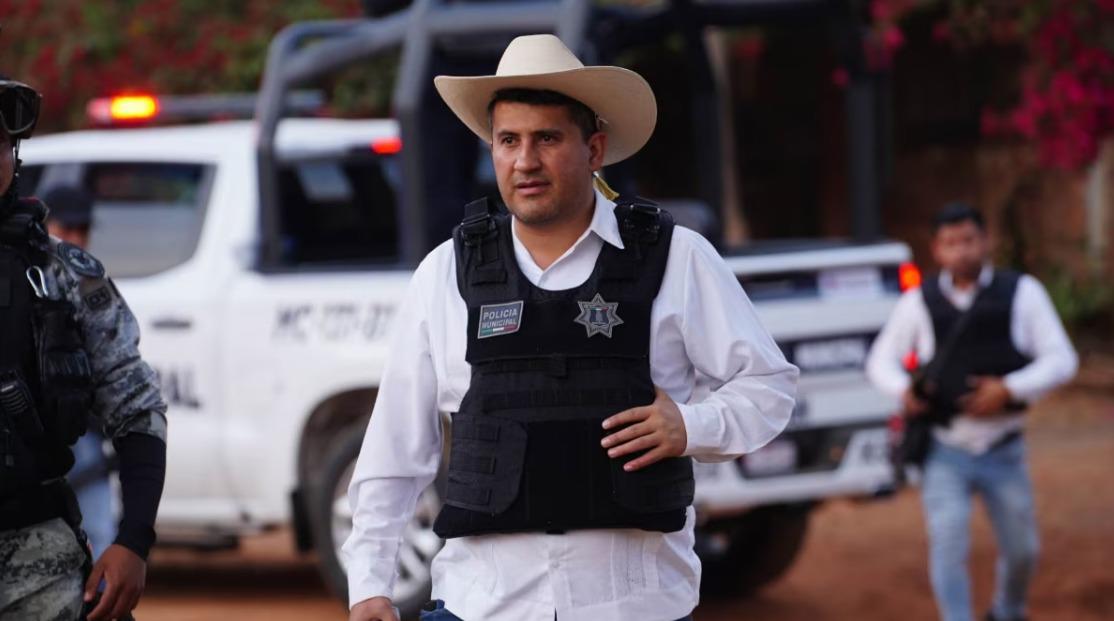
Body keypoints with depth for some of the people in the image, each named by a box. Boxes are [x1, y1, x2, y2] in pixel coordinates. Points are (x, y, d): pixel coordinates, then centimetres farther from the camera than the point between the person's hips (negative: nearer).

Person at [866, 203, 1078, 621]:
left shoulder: (1022, 293, -2)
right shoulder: (919, 303, 0)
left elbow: (1061, 360, -5)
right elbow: (881, 360, 10)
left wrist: (1010, 389, -22)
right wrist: (903, 389, -13)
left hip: (1003, 453, 1)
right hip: (945, 453, -1)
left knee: (1021, 550, 13)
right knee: (948, 546, -16)